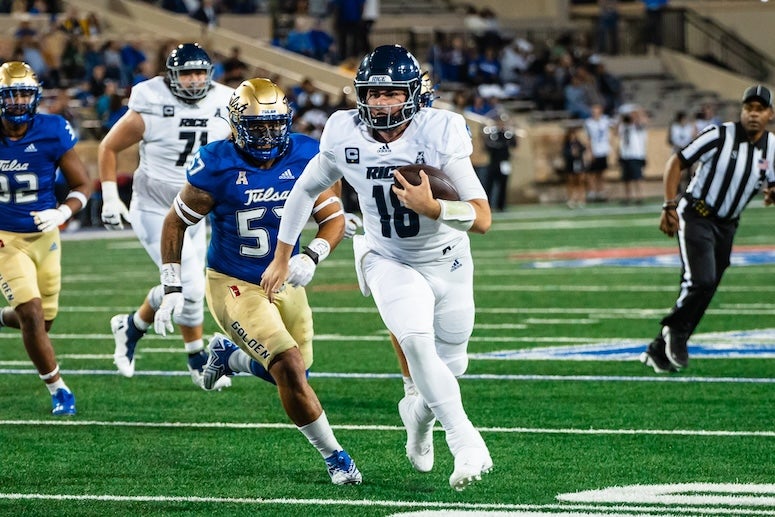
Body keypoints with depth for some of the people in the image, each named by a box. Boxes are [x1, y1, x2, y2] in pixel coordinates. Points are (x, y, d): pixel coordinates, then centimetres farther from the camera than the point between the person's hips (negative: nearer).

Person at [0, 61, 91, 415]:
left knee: (43, 319, 12)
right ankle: (58, 389, 1)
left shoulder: (52, 133, -13)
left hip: (44, 236, 2)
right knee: (32, 313, -14)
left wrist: (63, 213, -24)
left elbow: (81, 185, -6)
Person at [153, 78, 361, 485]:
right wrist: (172, 289, -9)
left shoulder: (304, 158, -9)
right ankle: (333, 456, -4)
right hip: (233, 285, -5)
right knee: (290, 368, -19)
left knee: (292, 373, 15)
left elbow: (334, 218, -2)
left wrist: (311, 256, -22)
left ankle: (229, 355, 45)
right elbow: (176, 223, -6)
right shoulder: (217, 167, -19)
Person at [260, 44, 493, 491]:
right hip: (390, 263, 0)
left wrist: (432, 208, -46)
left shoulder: (439, 134, -25)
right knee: (417, 341, -26)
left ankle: (420, 411, 47)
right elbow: (307, 189, 3)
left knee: (451, 365, 13)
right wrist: (282, 257, 7)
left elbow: (483, 219, -28)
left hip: (447, 263, 0)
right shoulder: (345, 136, -16)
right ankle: (467, 444, -20)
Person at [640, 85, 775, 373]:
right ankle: (675, 330, 4)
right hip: (696, 217, -6)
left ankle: (659, 351, 17)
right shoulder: (720, 136, -14)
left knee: (704, 292, 6)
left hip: (726, 227, 6)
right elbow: (676, 162, -10)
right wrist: (669, 206, -18)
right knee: (701, 282, -23)